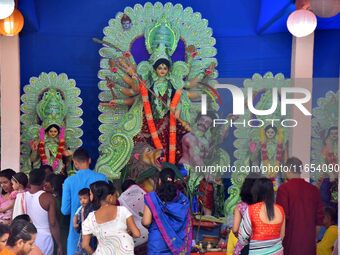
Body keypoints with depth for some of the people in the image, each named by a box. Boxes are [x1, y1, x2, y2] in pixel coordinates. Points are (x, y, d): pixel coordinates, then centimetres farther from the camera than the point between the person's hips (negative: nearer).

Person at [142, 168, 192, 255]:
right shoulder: (182, 199, 0)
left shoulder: (152, 197, -10)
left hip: (157, 240, -3)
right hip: (176, 241, 3)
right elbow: (187, 225, 2)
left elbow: (146, 222, -11)